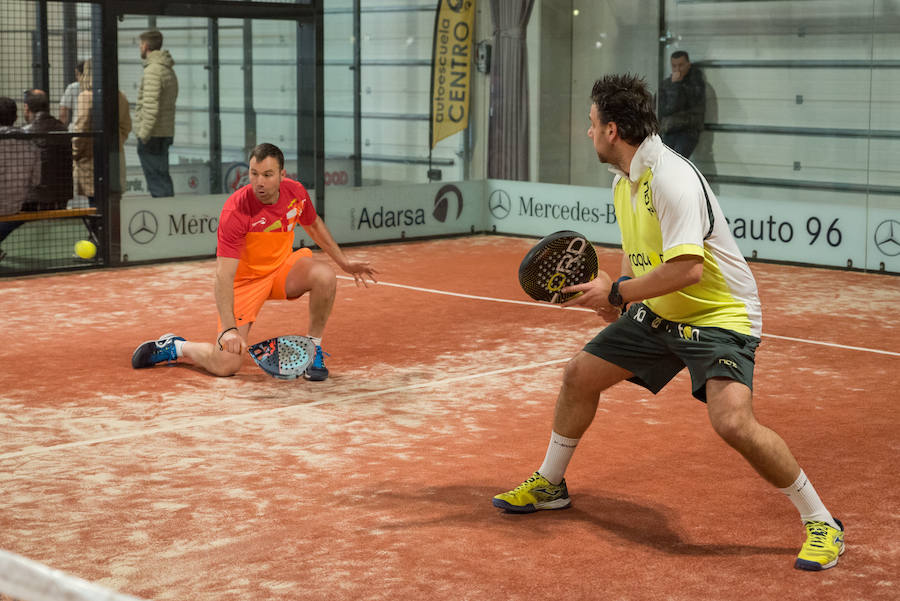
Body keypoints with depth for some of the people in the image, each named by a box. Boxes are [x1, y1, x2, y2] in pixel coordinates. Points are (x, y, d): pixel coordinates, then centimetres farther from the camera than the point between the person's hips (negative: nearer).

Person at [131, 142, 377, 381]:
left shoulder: (296, 192, -13)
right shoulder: (235, 212, -30)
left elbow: (313, 225, 13)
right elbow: (224, 275, -33)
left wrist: (345, 263, 13)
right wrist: (228, 329, -43)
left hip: (283, 266, 5)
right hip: (245, 279, -5)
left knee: (325, 277, -28)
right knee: (225, 365, -15)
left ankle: (313, 350, -5)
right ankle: (175, 347, 17)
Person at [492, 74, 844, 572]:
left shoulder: (671, 179, -25)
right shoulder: (623, 181, 6)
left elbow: (687, 269, -34)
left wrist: (618, 291, -24)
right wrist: (617, 292, 1)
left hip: (720, 316, -9)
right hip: (659, 315, 10)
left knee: (732, 421, -28)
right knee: (579, 375, 10)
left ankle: (821, 523, -10)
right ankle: (549, 484, 32)